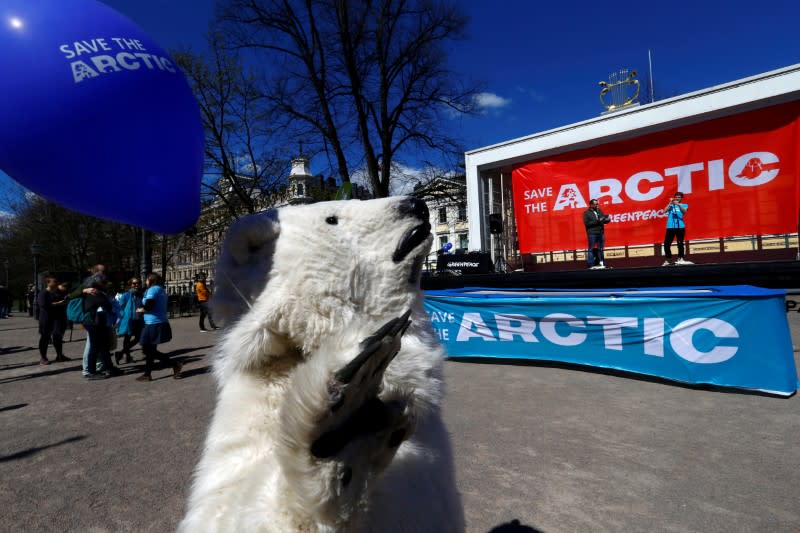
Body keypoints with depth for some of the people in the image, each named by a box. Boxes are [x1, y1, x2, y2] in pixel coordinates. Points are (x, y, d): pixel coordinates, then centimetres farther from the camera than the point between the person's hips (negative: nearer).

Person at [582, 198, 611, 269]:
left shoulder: (599, 211, 12)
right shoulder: (586, 213, -3)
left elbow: (604, 219, 14)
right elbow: (586, 223, -12)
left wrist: (607, 219, -9)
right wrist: (597, 221, -18)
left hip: (601, 233, 5)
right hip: (592, 233, -5)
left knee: (600, 248, 8)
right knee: (591, 249, -2)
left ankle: (601, 263, 15)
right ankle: (591, 265, -1)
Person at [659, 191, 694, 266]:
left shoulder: (684, 205, 11)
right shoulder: (670, 205, 14)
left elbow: (684, 211, -10)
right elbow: (664, 211, -3)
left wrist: (678, 205, -24)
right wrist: (670, 203, -8)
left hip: (680, 227, -1)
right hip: (670, 227, 1)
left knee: (680, 243, -1)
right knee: (667, 244, -2)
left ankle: (680, 259, 4)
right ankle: (668, 260, 7)